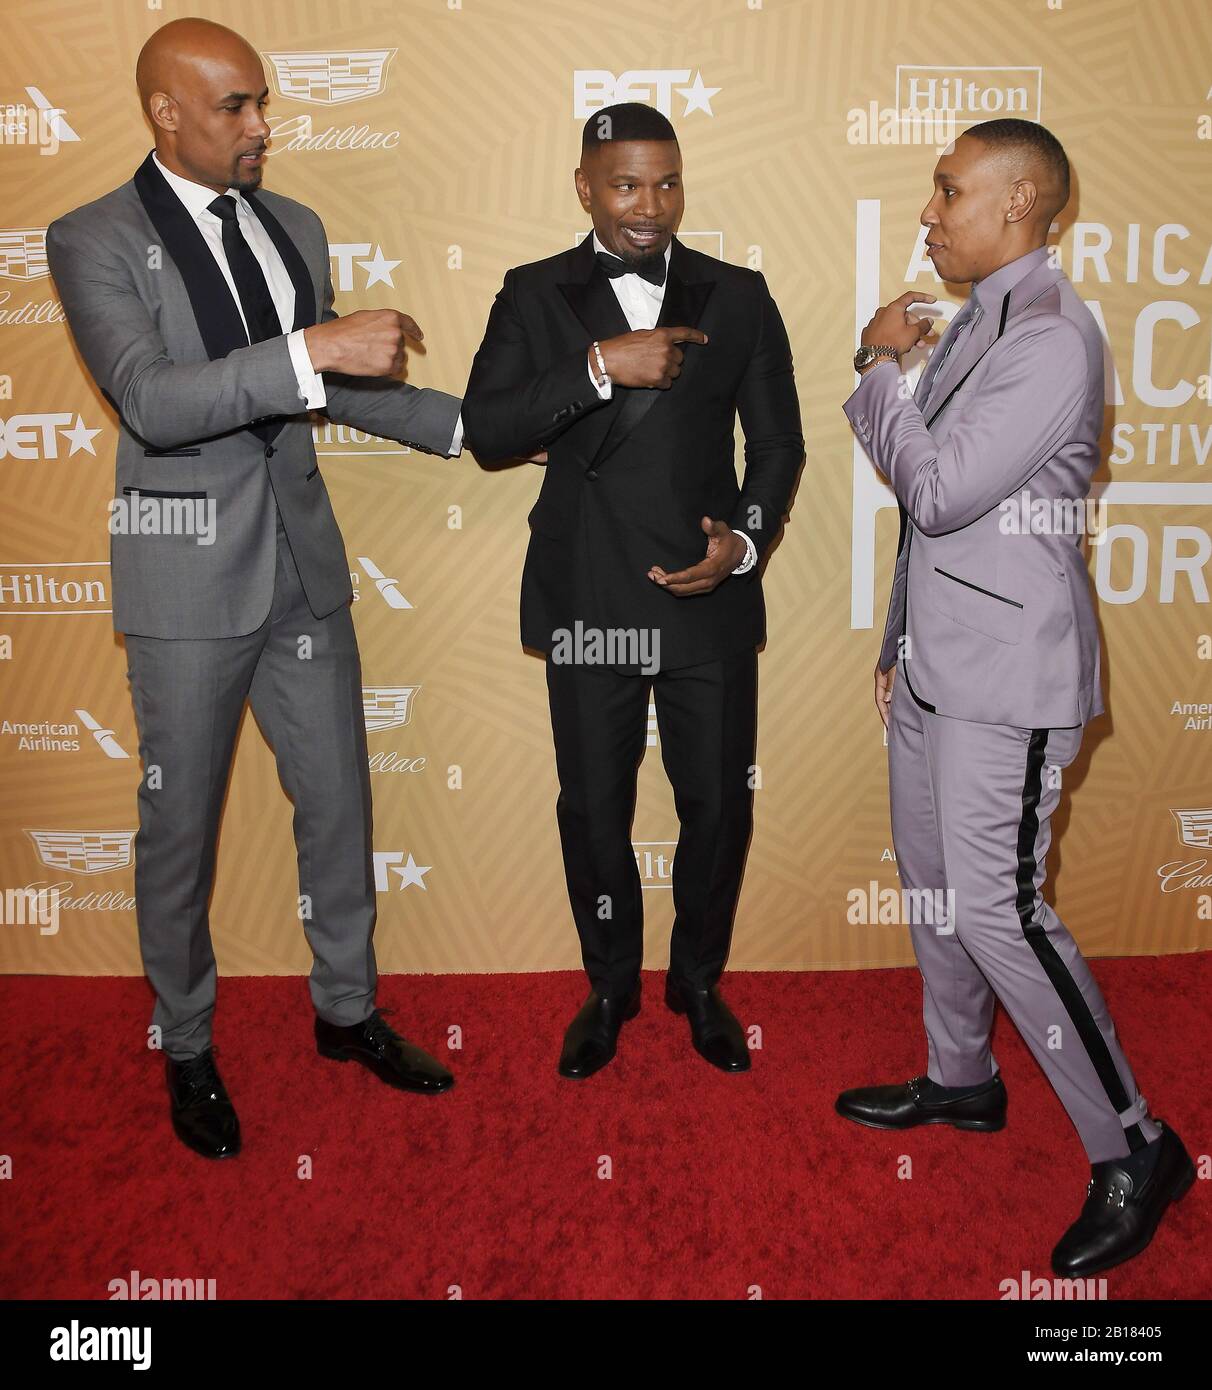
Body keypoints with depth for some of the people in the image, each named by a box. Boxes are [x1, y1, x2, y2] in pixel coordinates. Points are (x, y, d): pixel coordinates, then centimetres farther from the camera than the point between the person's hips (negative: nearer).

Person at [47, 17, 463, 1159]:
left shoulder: (293, 227, 10)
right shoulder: (96, 241, -7)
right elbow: (152, 400, -22)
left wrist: (464, 420, 11)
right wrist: (315, 347, -30)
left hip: (302, 557, 6)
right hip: (189, 573, -5)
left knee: (338, 798, 13)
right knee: (180, 824, 8)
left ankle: (347, 1010, 34)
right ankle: (186, 1050, 29)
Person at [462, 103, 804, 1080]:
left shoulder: (738, 298, 6)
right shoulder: (536, 296, 3)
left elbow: (778, 440, 6)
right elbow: (486, 430, -8)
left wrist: (749, 539, -11)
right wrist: (599, 367, -19)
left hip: (712, 601, 1)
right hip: (589, 604, 0)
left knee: (719, 808, 9)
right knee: (594, 813, 11)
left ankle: (699, 982, 34)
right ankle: (610, 988, 34)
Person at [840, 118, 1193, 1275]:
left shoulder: (1053, 337, -16)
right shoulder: (974, 324, 14)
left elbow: (940, 491, -22)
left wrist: (878, 367, -9)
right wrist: (898, 644, 20)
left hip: (1006, 680, -9)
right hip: (938, 665, 9)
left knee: (995, 909, -8)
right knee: (931, 884, 17)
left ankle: (1132, 1150, 9)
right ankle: (961, 1080, 36)